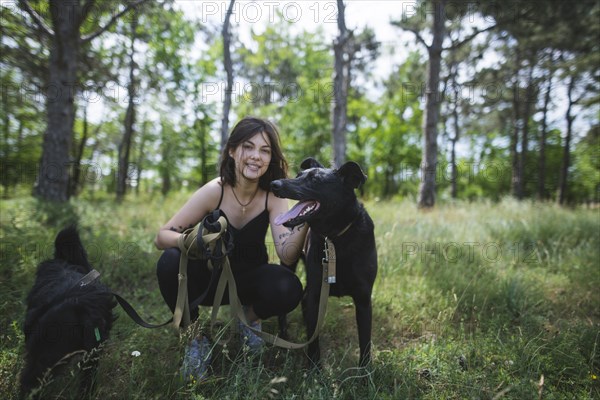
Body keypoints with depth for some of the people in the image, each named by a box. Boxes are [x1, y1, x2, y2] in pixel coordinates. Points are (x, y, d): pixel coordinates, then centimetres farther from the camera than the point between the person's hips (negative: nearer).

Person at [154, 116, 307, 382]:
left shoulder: (273, 196, -16)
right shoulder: (214, 191, -21)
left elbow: (287, 256, -26)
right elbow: (162, 237, -21)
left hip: (249, 278, 1)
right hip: (208, 277, 0)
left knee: (288, 289, -30)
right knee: (171, 261, -31)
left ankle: (250, 318, 6)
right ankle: (196, 339, -6)